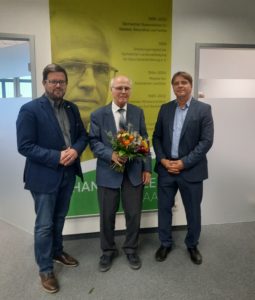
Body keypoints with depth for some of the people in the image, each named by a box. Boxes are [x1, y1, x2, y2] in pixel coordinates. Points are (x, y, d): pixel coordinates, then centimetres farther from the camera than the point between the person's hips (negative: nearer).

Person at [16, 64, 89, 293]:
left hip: (68, 174, 6)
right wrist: (57, 157, -23)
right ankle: (45, 270, 25)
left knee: (59, 219, 22)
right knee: (44, 225, 7)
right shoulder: (30, 109, -13)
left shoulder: (72, 108, 6)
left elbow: (83, 135, 9)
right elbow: (25, 146, -18)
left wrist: (75, 150, -13)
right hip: (44, 176, -5)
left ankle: (57, 252, 44)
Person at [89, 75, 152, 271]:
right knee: (107, 215, 11)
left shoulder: (138, 112, 4)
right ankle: (108, 251, 33)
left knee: (134, 214, 11)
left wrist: (147, 168, 0)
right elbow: (94, 142, -3)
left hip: (134, 171, 2)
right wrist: (111, 155, -21)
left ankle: (131, 249, 34)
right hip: (108, 172, -1)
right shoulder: (98, 115, -1)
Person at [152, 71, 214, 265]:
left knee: (193, 210, 11)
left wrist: (184, 163, -16)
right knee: (164, 208, 11)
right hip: (166, 168, 3)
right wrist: (163, 160, -8)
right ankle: (165, 243, 32)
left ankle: (192, 245, 35)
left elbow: (206, 141, -10)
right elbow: (157, 137, 7)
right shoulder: (165, 109, 7)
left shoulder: (203, 109, -4)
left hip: (191, 170, -2)